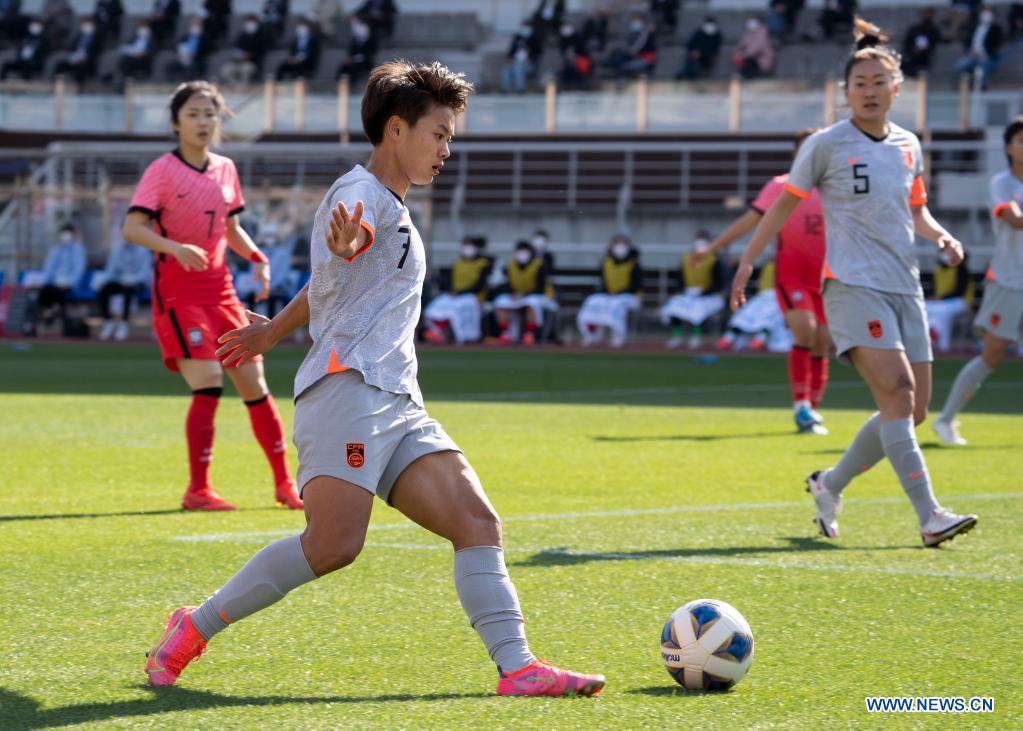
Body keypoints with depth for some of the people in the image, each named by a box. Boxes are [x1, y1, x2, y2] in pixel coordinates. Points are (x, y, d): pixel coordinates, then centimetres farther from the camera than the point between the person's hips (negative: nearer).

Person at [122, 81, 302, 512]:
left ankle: (284, 483, 18)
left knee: (254, 384, 6)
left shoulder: (225, 169, 10)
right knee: (208, 384, -17)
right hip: (177, 292, -6)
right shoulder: (162, 170, -8)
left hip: (220, 289, 6)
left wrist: (257, 258, 5)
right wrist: (175, 248, -34)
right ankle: (197, 490, -7)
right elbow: (132, 227, -18)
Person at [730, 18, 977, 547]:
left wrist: (940, 235, 5)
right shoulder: (826, 144, -2)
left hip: (904, 288, 6)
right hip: (852, 286, -6)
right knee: (897, 391, -21)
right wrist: (747, 261, 7)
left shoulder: (908, 145, 13)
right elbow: (786, 201, 8)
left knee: (911, 410, 3)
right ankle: (930, 517, -24)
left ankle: (829, 485, 24)